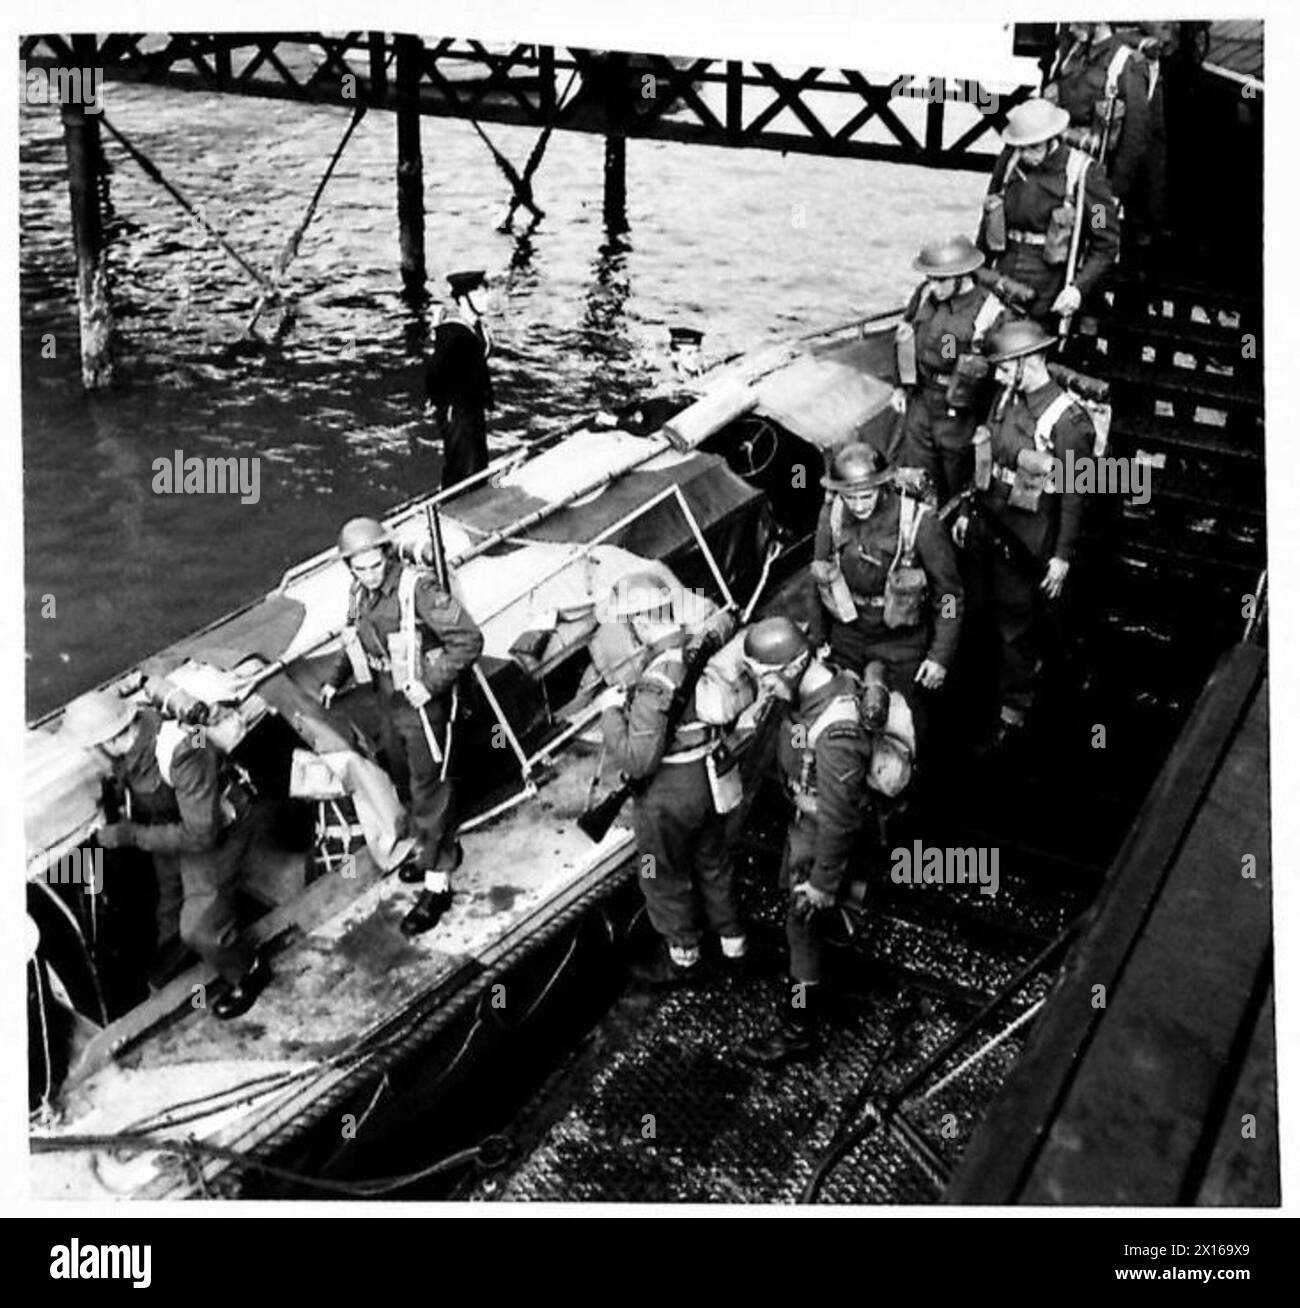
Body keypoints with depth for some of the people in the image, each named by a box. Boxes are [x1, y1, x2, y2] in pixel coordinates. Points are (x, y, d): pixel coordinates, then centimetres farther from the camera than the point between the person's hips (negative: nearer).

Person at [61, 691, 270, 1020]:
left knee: (198, 929, -5)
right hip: (169, 825, 7)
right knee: (168, 915, 22)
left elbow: (200, 835, -34)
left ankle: (249, 972, 22)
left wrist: (130, 835, -30)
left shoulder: (183, 754, -41)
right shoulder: (129, 736, -19)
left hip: (216, 833, -7)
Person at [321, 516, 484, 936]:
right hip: (384, 701, 8)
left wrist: (431, 684, -25)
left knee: (430, 788, 0)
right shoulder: (360, 595, 1)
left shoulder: (417, 589, -22)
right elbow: (354, 641, 21)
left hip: (422, 704, -8)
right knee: (405, 780, 21)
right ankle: (438, 849, 43)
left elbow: (468, 639, -23)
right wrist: (335, 679, 9)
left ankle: (437, 887, 8)